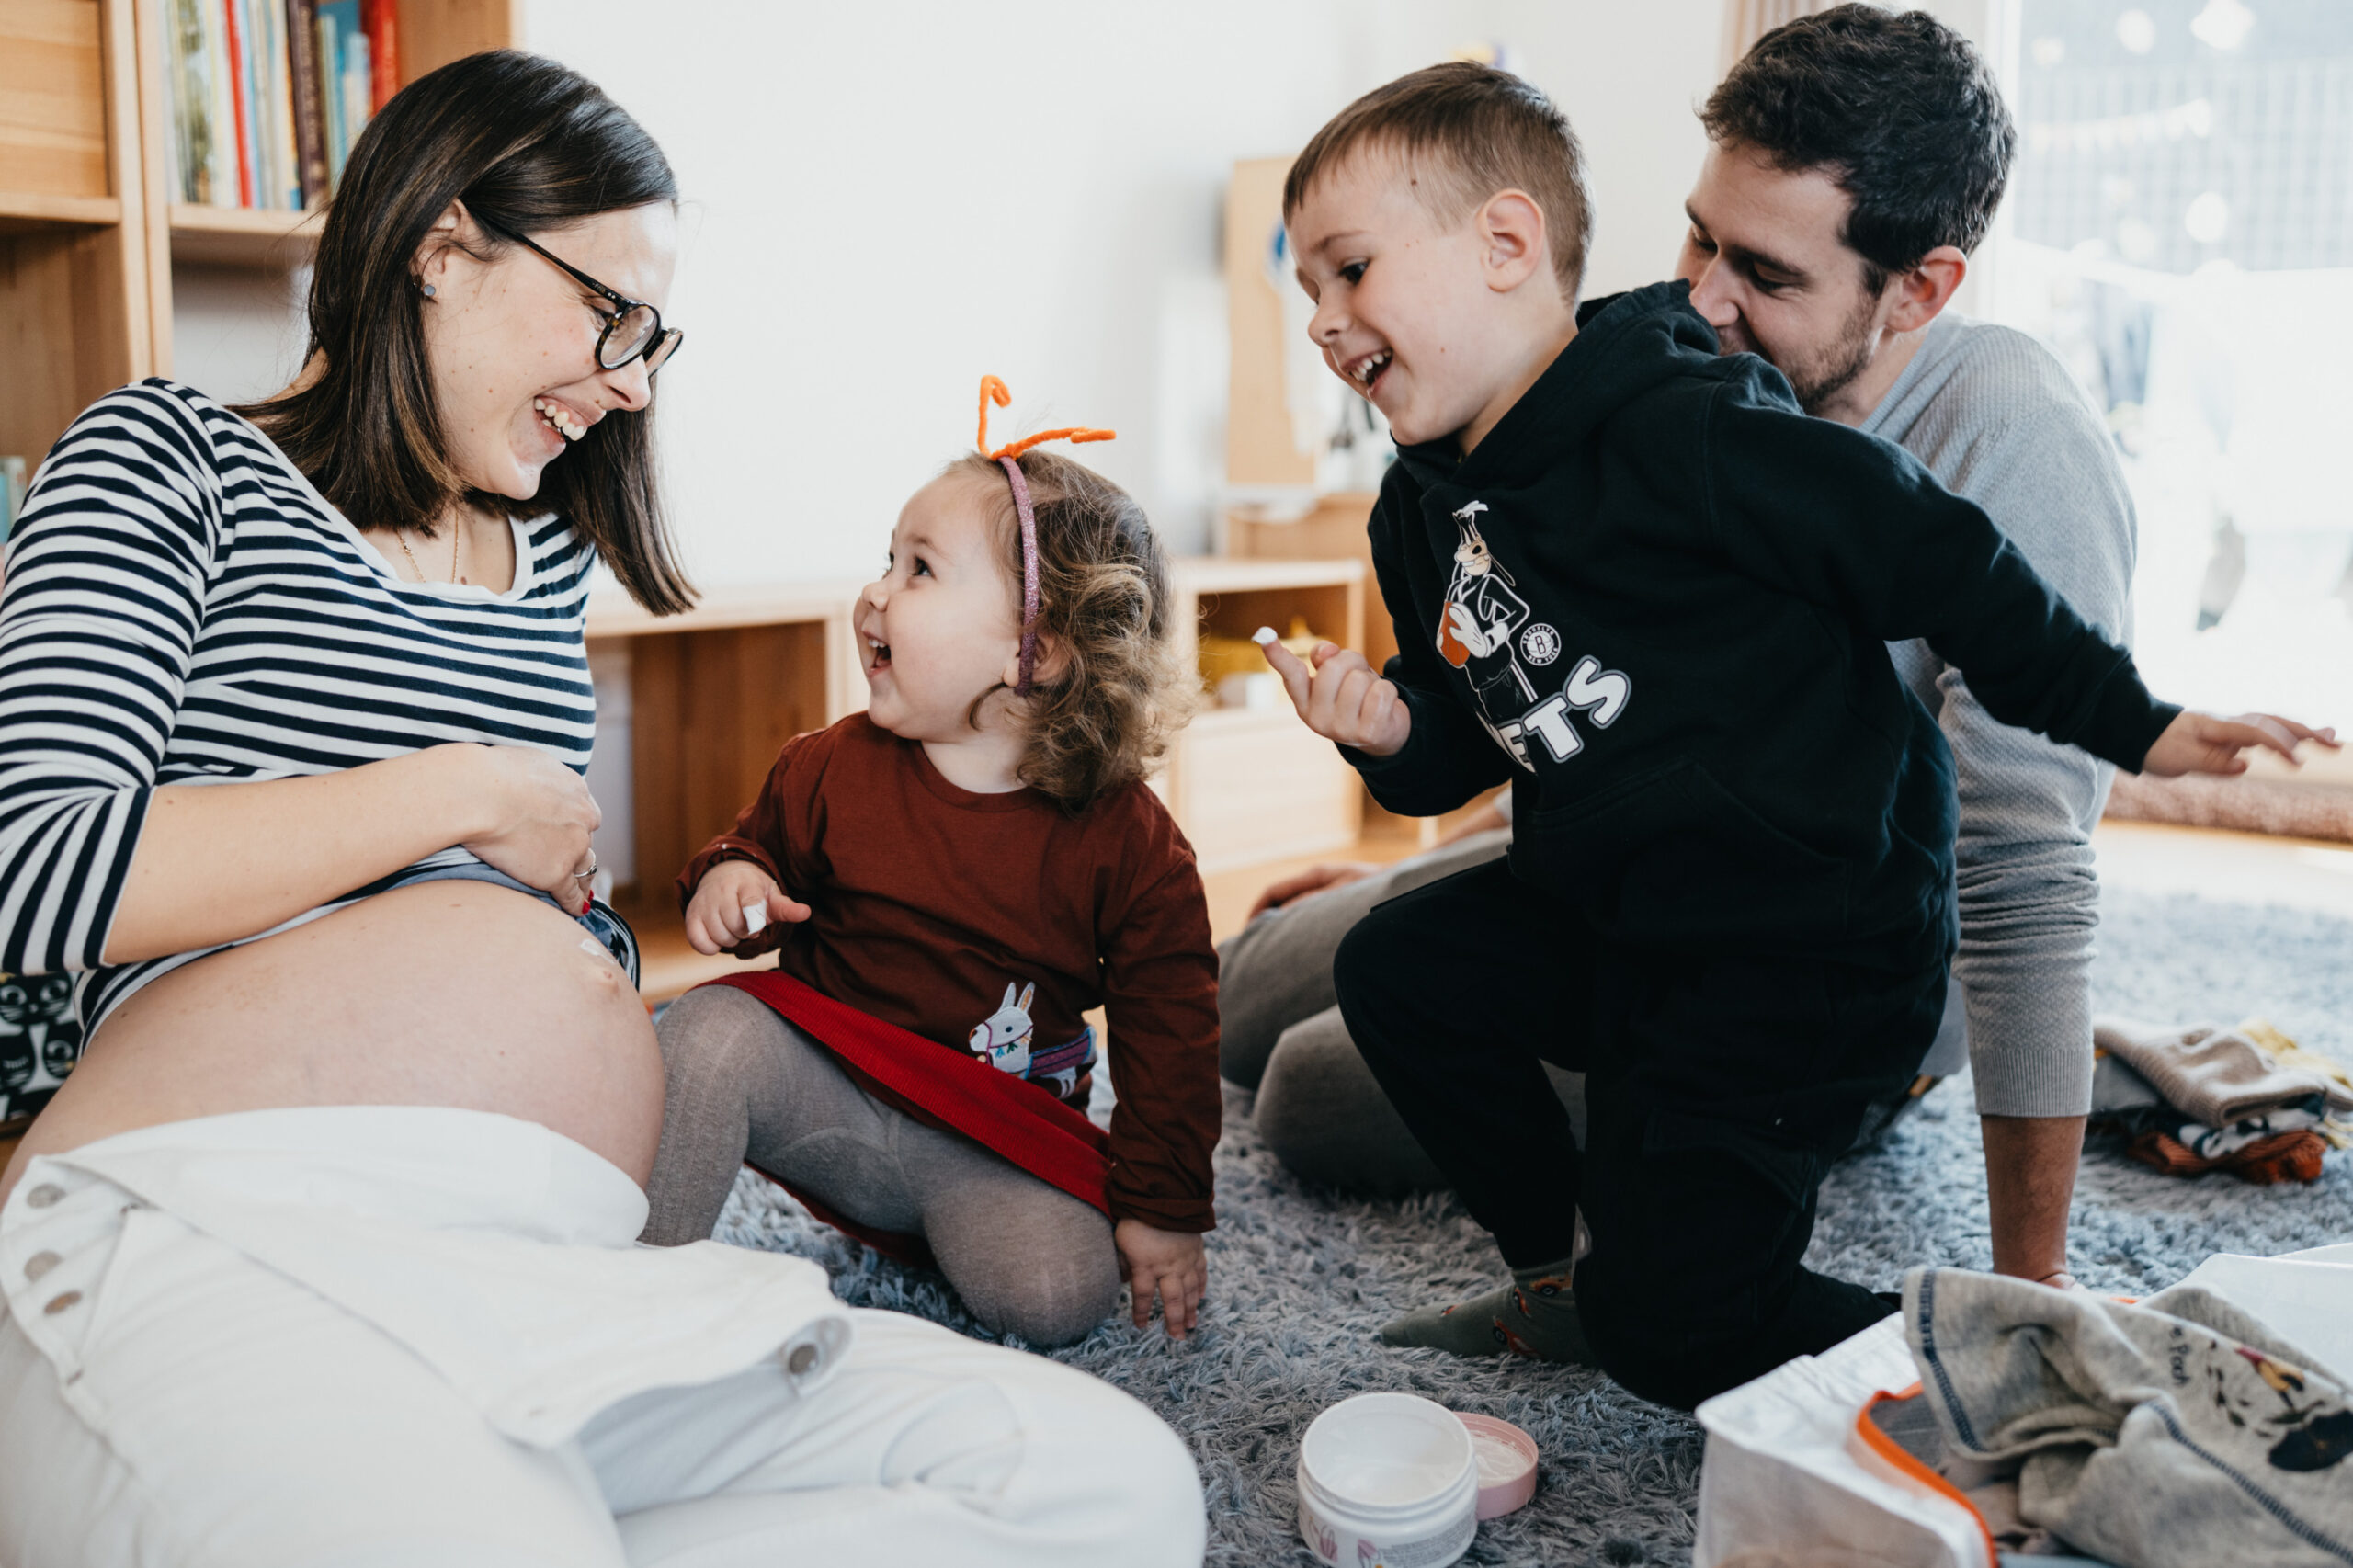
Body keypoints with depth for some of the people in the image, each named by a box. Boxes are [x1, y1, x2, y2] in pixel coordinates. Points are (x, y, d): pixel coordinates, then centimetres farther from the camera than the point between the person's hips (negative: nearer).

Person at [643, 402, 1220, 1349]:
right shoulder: (831, 770, -4)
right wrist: (731, 878, -11)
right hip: (827, 1085, 2)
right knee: (712, 1028, -25)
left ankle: (945, 1233, 7)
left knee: (1056, 1295, -24)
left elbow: (1170, 1035, -5)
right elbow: (764, 844, 15)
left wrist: (1164, 1209, -6)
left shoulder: (1128, 844, -12)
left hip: (998, 1147, -1)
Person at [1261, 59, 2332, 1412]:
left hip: (1807, 956, -8)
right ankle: (1567, 1279, 19)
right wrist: (1395, 735, -10)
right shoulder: (1423, 510, 5)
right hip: (1621, 920, 8)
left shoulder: (1685, 433, -22)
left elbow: (1937, 559, -15)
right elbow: (1475, 741, 13)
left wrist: (2130, 724, -6)